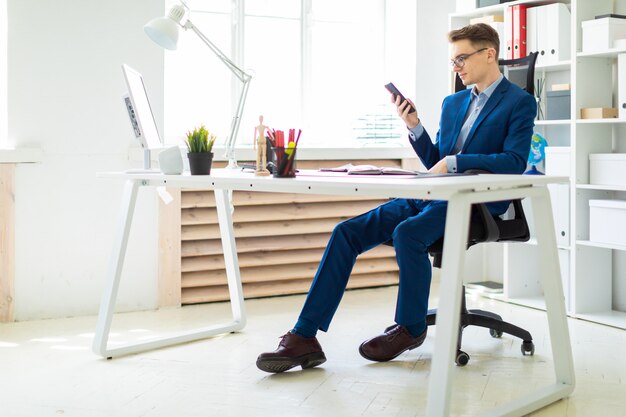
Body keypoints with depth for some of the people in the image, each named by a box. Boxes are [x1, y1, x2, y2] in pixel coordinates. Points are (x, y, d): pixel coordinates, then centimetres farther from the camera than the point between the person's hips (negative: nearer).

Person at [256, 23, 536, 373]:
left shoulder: (520, 102, 1)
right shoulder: (453, 103, 22)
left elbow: (515, 161, -13)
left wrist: (455, 161, -17)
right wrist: (414, 127, 5)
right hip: (433, 197, 7)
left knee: (407, 233, -35)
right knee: (346, 233, -12)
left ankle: (411, 328, -9)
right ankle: (305, 337, -15)